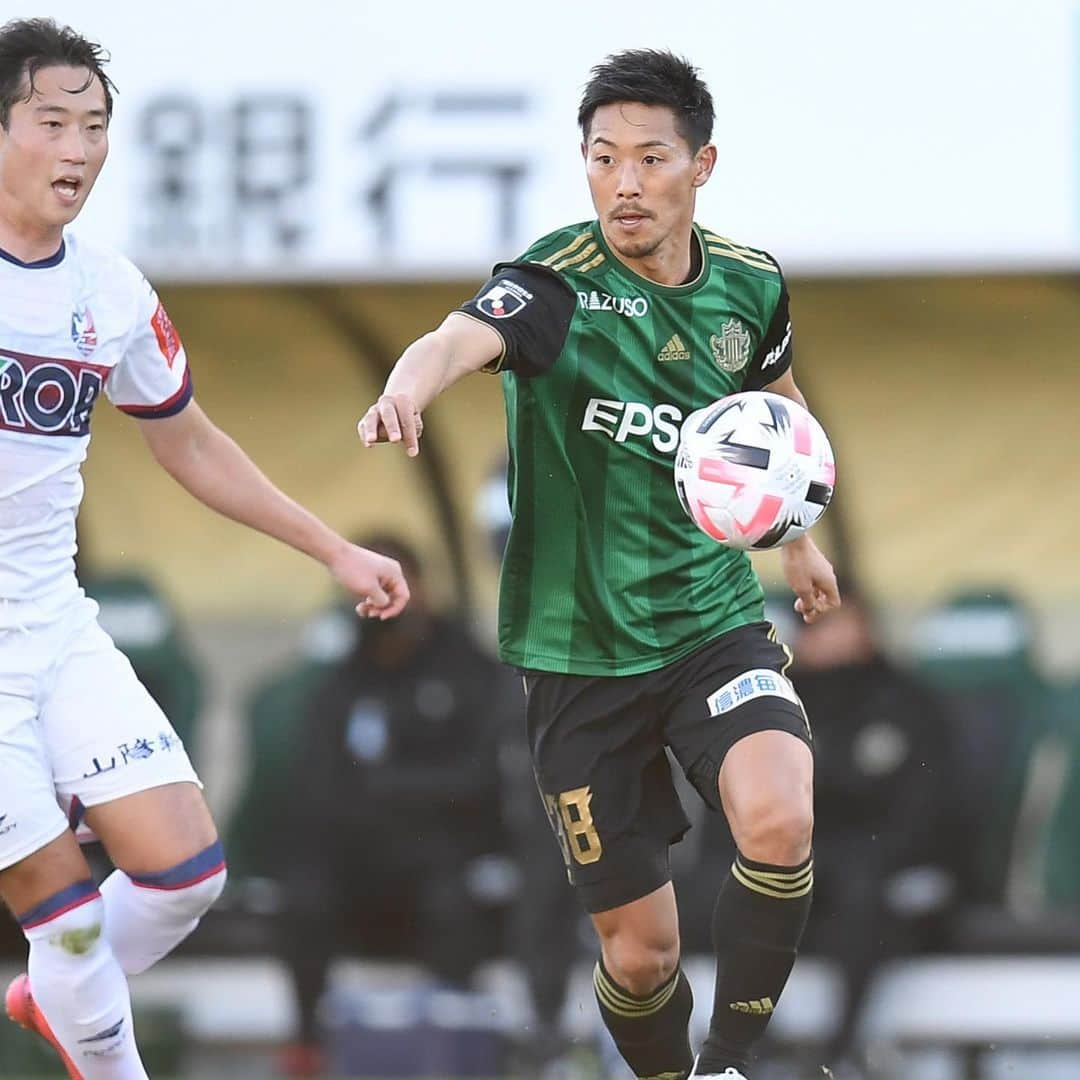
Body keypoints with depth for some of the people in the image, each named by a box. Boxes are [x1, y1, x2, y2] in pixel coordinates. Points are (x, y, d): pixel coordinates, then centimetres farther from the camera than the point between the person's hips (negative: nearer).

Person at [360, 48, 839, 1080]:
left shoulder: (748, 284, 0)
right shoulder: (556, 282, -16)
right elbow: (463, 337, -40)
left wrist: (798, 538, 32)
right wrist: (407, 388, -62)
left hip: (713, 621, 2)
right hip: (578, 648, -2)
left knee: (779, 820, -28)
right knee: (639, 943, 2)